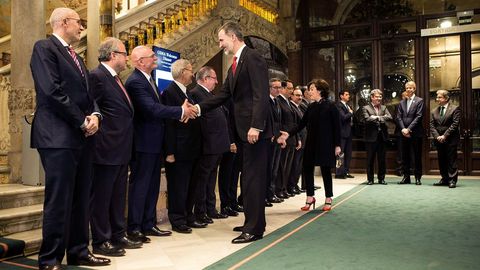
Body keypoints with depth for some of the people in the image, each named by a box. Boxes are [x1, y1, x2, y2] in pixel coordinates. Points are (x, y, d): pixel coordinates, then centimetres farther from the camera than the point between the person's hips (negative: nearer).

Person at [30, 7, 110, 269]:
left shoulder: (76, 56, 22)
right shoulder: (44, 47, -4)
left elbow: (86, 92, 19)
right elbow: (52, 91, -15)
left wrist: (95, 115, -2)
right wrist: (82, 122, -12)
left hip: (82, 137, 8)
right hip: (59, 136, -8)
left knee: (81, 200, 11)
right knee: (58, 201, -5)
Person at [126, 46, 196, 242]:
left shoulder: (148, 79, 14)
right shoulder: (135, 82, -17)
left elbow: (158, 105, 13)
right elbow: (152, 108, -26)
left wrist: (180, 112, -3)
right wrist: (181, 111, -19)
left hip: (154, 141, 10)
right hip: (143, 143, -10)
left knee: (152, 185, 15)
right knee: (139, 185, -1)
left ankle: (149, 225, 25)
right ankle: (134, 228, 10)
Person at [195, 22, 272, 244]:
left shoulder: (253, 58, -10)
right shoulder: (235, 65, 19)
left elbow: (261, 94, -18)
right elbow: (223, 95, 16)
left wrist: (256, 126, -24)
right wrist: (198, 108, 6)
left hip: (255, 130, -10)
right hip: (243, 130, 10)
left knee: (253, 178, -5)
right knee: (248, 178, 14)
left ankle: (254, 229, 3)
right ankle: (253, 222, 26)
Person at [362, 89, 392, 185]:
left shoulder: (384, 108, 14)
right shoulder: (366, 108, 0)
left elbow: (389, 117, -2)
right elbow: (367, 119, -15)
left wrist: (377, 117, -12)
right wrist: (382, 118, -8)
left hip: (382, 136, 4)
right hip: (371, 137, -4)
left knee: (382, 159, 8)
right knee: (370, 159, 3)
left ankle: (381, 178, 18)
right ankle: (370, 179, 12)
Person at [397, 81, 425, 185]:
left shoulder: (419, 101, 0)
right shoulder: (402, 102, 14)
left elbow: (419, 117, -9)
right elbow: (398, 117, 7)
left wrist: (409, 129, -14)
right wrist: (403, 129, -8)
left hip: (416, 133, -4)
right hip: (404, 133, 4)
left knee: (417, 156, 2)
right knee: (405, 157, 7)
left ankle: (418, 178, 9)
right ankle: (406, 177, 13)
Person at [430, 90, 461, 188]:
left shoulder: (455, 109, -2)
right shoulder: (434, 111, 12)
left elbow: (455, 124, -10)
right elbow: (432, 126, 7)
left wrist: (444, 136, -15)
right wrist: (437, 136, -8)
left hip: (451, 139, -5)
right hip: (439, 140, 5)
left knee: (451, 160, -3)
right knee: (441, 161, 8)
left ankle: (452, 180, 2)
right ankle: (444, 179, 16)